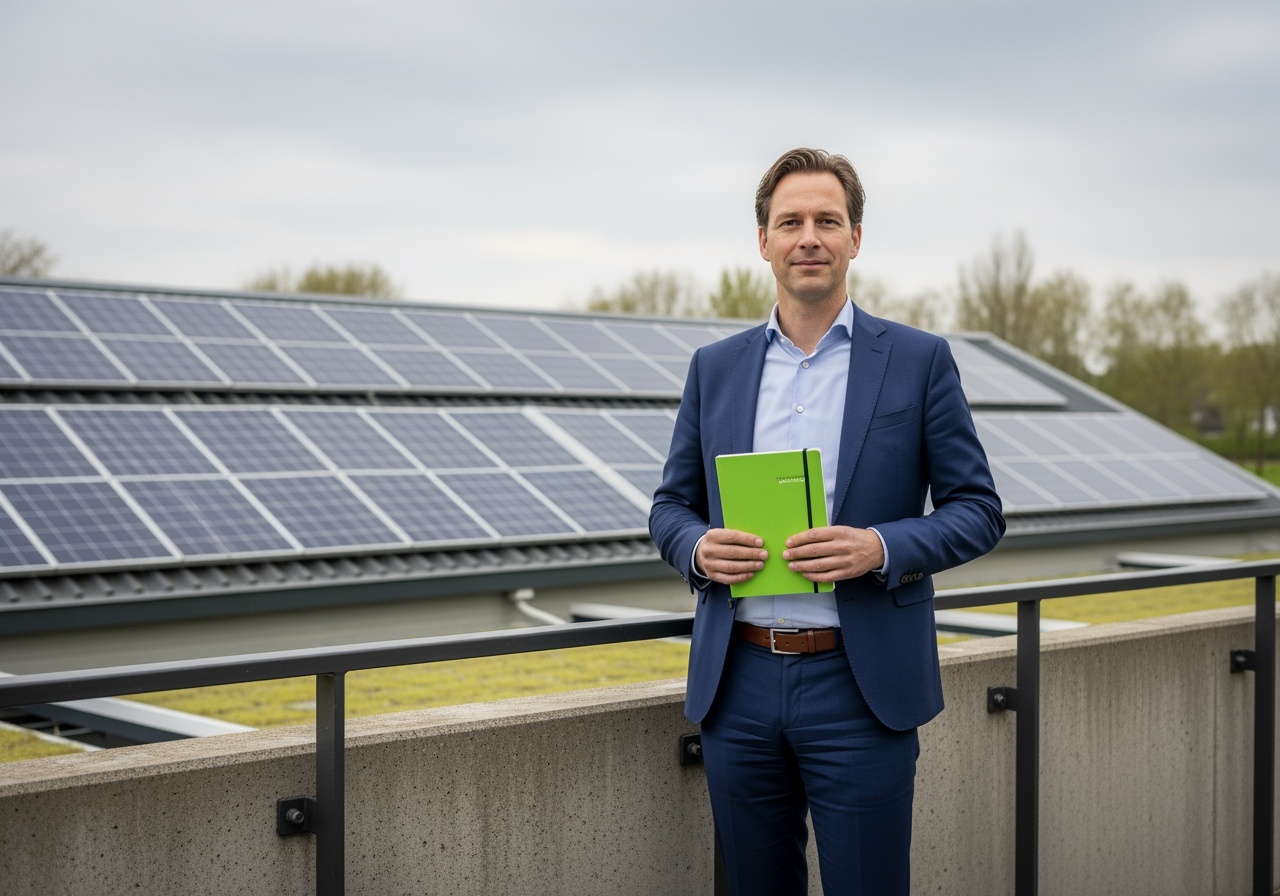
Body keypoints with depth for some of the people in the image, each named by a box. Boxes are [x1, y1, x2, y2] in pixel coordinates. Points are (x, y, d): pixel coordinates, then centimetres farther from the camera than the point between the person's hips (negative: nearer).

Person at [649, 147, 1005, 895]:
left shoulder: (920, 359, 1)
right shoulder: (715, 367, 10)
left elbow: (978, 509, 1)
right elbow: (671, 504, 14)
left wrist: (883, 547, -18)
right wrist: (698, 547, -9)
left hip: (860, 686, -3)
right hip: (740, 683, 3)